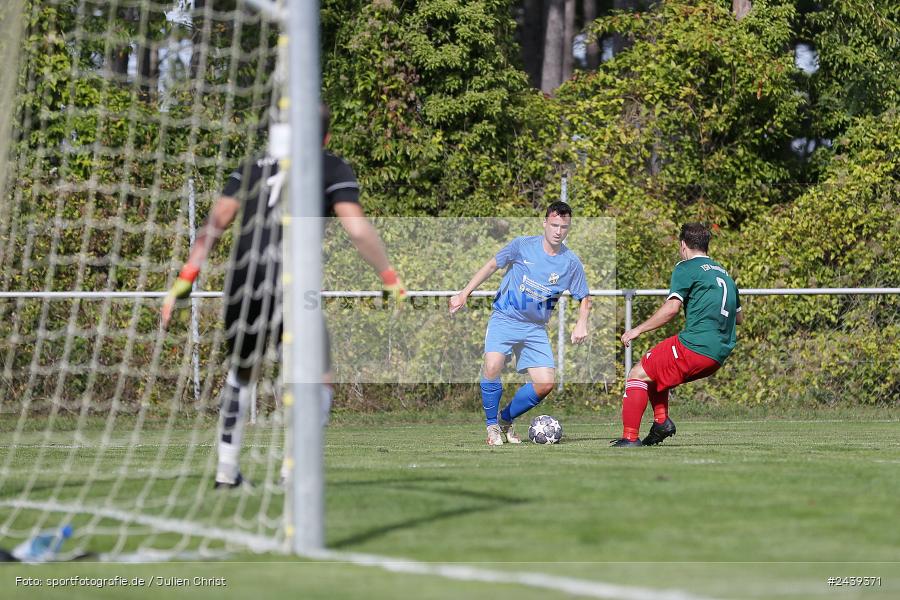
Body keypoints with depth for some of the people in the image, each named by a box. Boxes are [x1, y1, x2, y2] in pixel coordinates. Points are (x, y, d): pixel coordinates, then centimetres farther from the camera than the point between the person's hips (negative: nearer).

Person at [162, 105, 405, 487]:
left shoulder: (253, 168, 21)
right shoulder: (332, 169, 12)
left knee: (241, 376, 25)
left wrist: (186, 279, 9)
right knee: (318, 381, 9)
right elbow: (356, 226, -1)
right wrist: (391, 280, 2)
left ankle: (226, 469, 22)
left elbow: (217, 220, 11)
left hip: (242, 282, 4)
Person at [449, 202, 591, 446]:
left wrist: (581, 323, -9)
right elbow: (492, 266, 3)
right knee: (492, 366, -27)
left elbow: (584, 298, 10)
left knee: (546, 383, -10)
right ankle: (492, 425, -7)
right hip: (504, 319, -3)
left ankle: (506, 420, 15)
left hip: (536, 329, 3)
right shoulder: (523, 245, -6)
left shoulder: (571, 263, -1)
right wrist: (465, 293, -2)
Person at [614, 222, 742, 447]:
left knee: (638, 375, 0)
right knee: (655, 371, 25)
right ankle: (661, 421, 8)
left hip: (694, 345, -8)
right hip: (719, 355, 8)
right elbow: (739, 317, 29)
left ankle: (630, 437, -11)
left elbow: (671, 309, -13)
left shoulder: (686, 268, -1)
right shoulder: (724, 273, 22)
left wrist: (638, 330, -6)